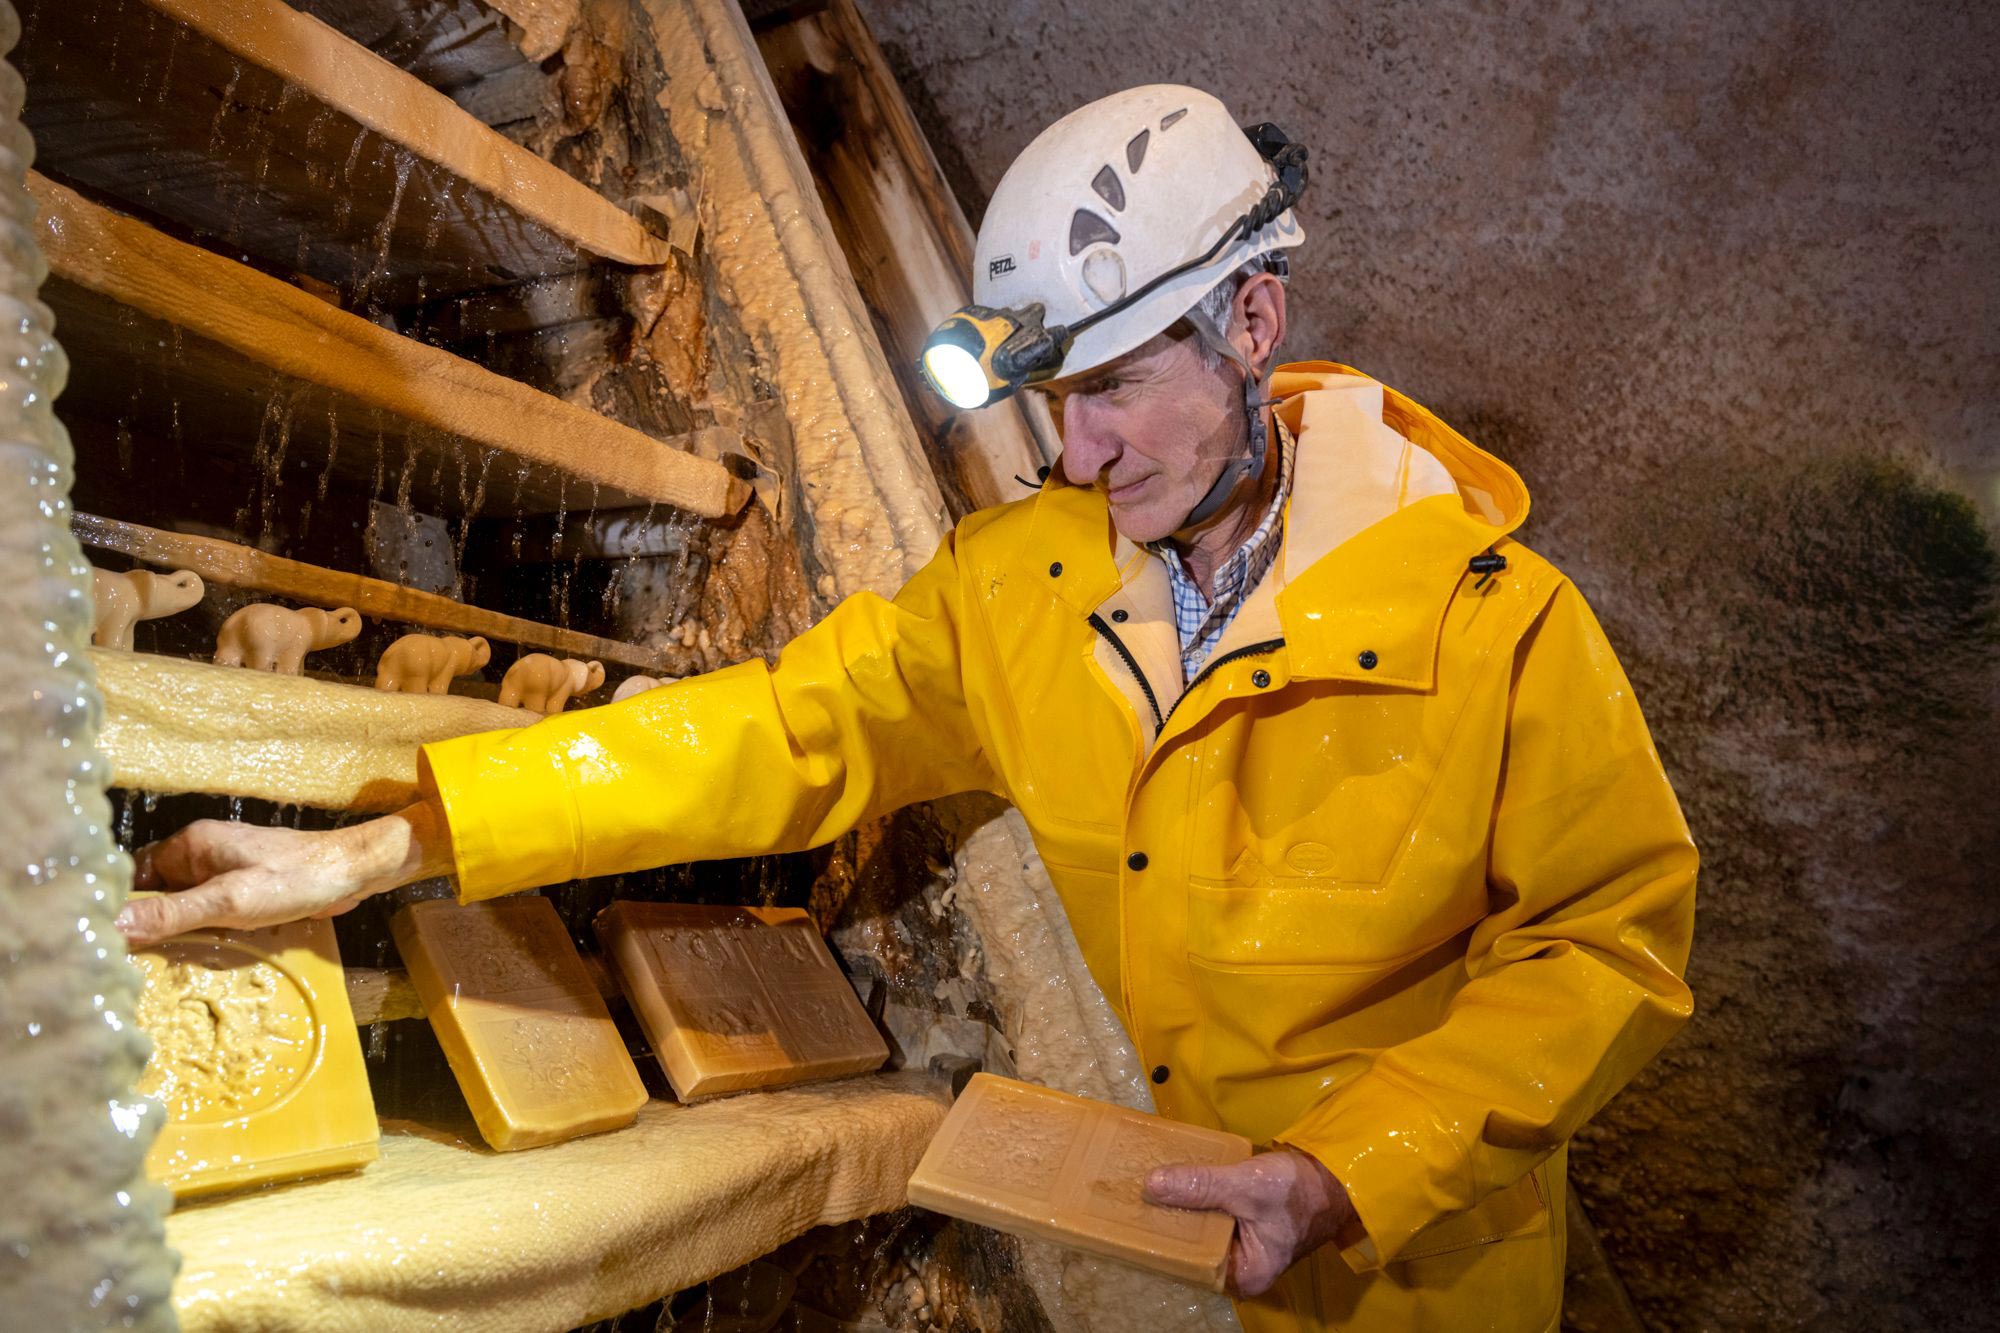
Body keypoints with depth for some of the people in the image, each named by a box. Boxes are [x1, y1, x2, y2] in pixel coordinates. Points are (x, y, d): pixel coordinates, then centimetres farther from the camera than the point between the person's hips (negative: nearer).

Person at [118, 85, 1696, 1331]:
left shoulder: (1495, 622, -23)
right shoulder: (1021, 575, -12)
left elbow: (1610, 939, -14)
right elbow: (783, 730, -12)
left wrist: (1350, 1172, -25)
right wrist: (389, 847, -19)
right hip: (1144, 1205, 3)